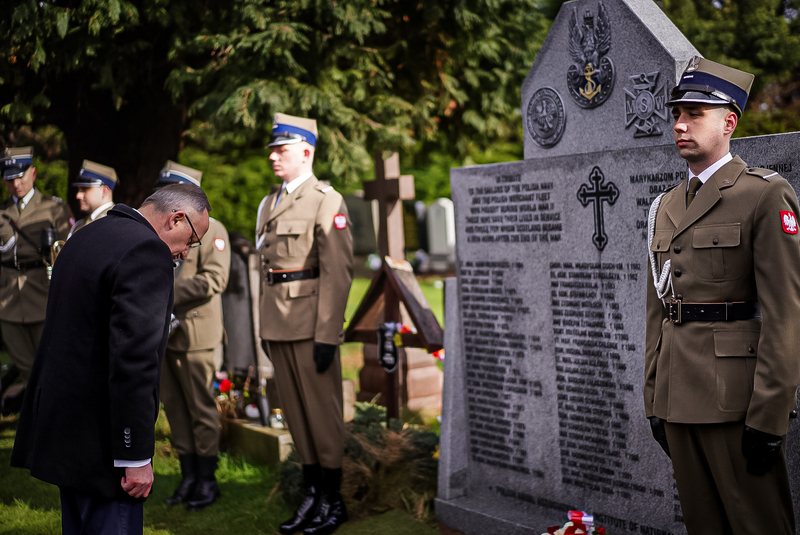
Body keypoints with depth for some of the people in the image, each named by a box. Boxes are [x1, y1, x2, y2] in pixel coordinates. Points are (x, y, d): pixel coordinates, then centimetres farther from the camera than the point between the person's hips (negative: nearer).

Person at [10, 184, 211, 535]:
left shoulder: (84, 237, 13)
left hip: (62, 423, 10)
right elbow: (134, 357, -24)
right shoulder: (146, 250, -18)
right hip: (100, 440, -10)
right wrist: (137, 457, -21)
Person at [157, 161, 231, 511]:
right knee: (175, 409, 10)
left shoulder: (211, 230, -4)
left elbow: (214, 279, -15)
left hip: (196, 336, -6)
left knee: (202, 410, 1)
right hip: (162, 335, 6)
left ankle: (207, 481, 10)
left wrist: (169, 293, -19)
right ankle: (188, 476, 21)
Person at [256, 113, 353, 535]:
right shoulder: (269, 205, 16)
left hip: (311, 324, -7)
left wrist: (327, 335, -18)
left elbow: (338, 272, -13)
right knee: (294, 412, 12)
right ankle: (312, 495, 22)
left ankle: (333, 501, 12)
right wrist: (265, 326, 15)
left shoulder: (327, 201, -7)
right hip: (278, 324, 7)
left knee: (322, 412, 0)